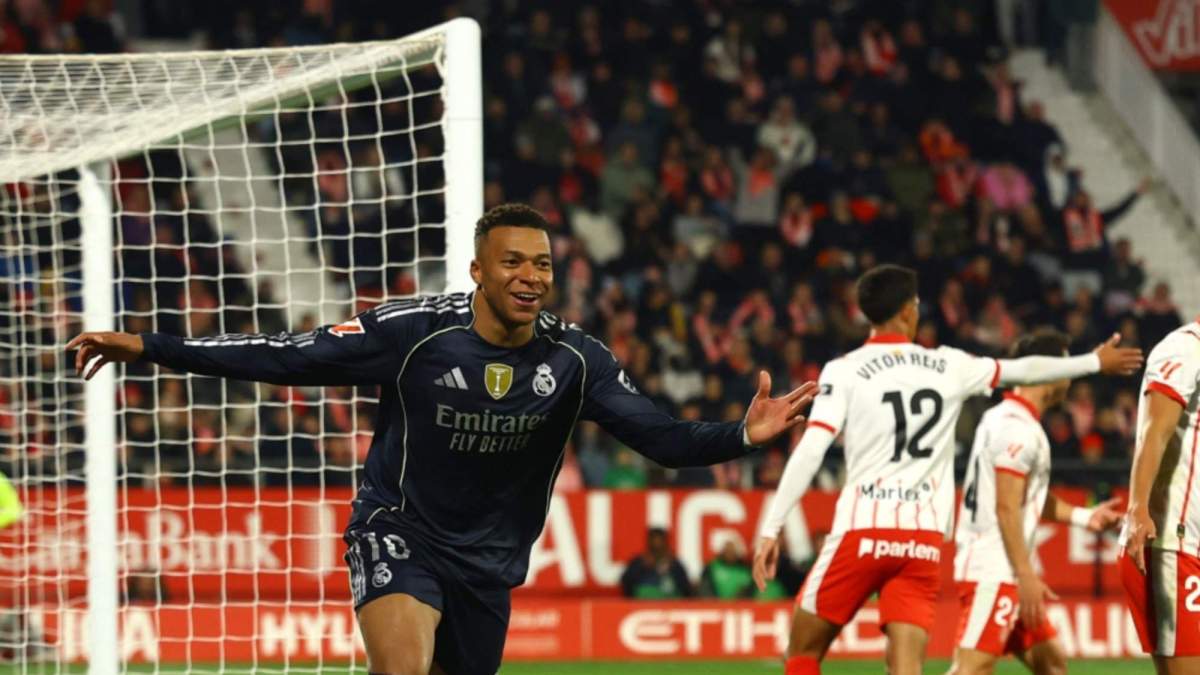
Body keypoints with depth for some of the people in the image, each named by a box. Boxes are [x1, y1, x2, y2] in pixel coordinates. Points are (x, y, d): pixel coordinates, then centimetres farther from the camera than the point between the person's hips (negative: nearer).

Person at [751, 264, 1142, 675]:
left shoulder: (844, 371, -1)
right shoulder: (948, 367, 10)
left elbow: (809, 452, -10)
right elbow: (1024, 370, 24)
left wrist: (771, 529, -9)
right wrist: (1095, 362, 40)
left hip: (862, 532, -3)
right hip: (925, 538, 3)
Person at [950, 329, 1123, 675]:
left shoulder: (1003, 419, 18)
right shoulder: (1018, 428, -14)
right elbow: (1006, 508, -19)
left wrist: (1084, 517, 31)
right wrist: (1026, 575, -19)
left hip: (1004, 573, 11)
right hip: (993, 572, -11)